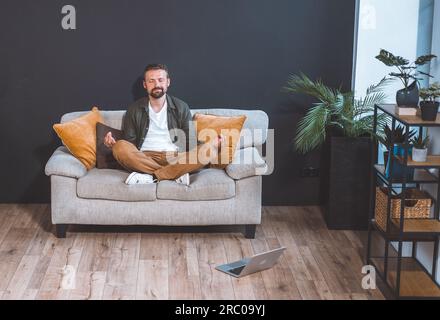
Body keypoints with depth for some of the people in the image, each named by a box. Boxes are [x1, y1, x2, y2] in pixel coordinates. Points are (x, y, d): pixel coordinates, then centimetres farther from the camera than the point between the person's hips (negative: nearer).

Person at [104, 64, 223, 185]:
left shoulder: (181, 107, 11)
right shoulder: (134, 110, 11)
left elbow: (189, 142, 10)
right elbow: (129, 143, 9)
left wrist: (212, 144, -9)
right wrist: (113, 144, -14)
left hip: (175, 158, 0)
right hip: (144, 158, 0)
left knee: (208, 150, -29)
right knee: (120, 147, -32)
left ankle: (151, 176, -30)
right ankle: (175, 174, -30)